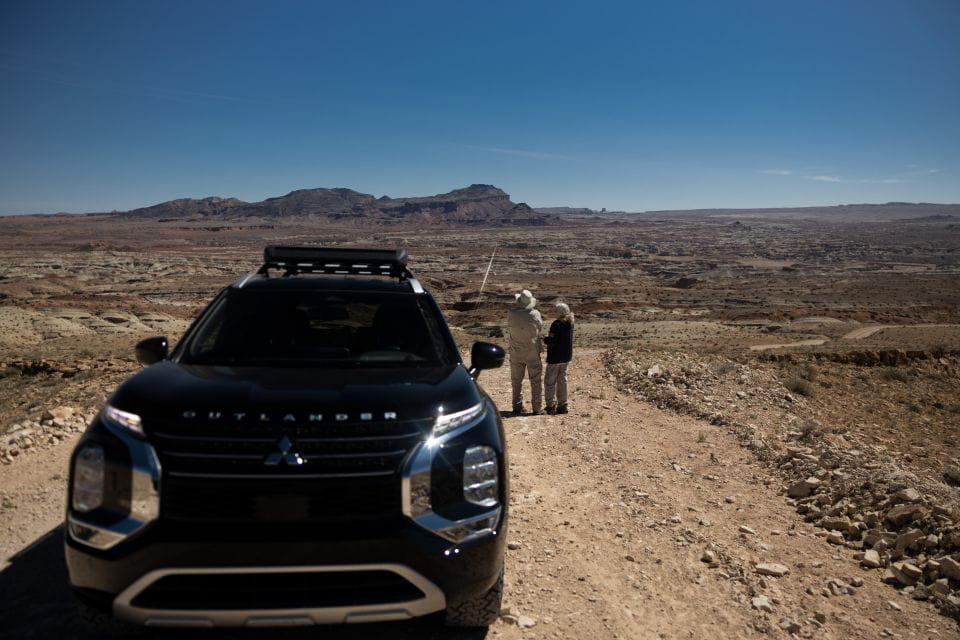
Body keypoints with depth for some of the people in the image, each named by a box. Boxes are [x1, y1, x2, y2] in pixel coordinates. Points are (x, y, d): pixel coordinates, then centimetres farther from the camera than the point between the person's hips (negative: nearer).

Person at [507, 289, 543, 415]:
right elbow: (540, 327, 1)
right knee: (535, 381, 10)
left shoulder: (511, 314, -13)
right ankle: (537, 408, 11)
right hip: (533, 353, -1)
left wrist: (515, 305, 9)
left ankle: (517, 407, 14)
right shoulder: (535, 314, -15)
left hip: (516, 352, 1)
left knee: (516, 381, 13)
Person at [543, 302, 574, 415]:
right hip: (566, 356, 8)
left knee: (550, 382, 2)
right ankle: (562, 405, 20)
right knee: (562, 381, 16)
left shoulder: (556, 324, -20)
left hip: (555, 357, -8)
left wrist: (545, 338, -3)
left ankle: (551, 406, 2)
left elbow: (552, 341, -24)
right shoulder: (570, 323, 4)